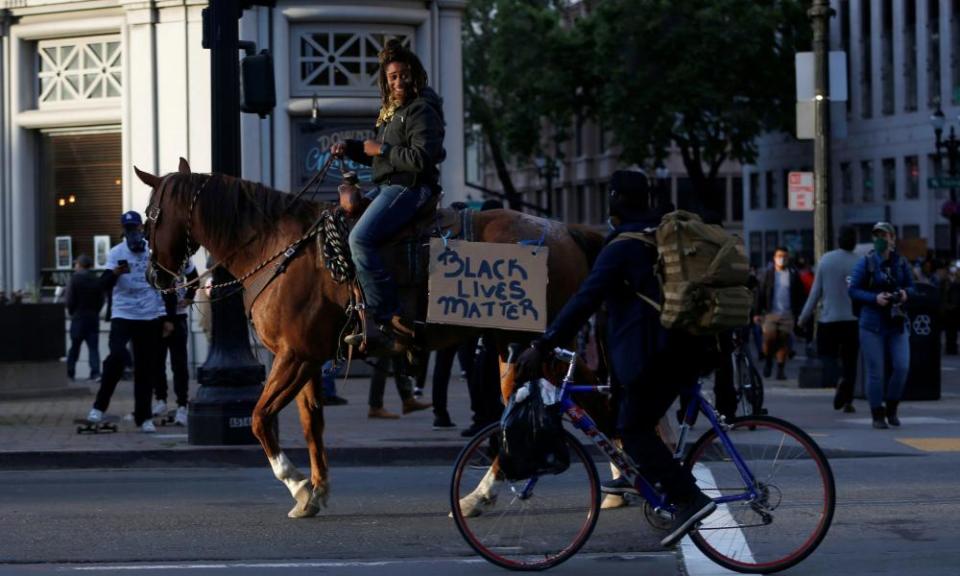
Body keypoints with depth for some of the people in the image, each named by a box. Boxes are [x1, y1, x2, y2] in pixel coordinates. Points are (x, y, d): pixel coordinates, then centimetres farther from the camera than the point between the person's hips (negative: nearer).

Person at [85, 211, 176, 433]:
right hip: (123, 315, -2)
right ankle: (99, 406, -10)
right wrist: (115, 273, -33)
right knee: (117, 356, -22)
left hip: (151, 317, 2)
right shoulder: (116, 253, 0)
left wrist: (169, 318, 8)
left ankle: (144, 417, 12)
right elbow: (104, 284, -11)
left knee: (147, 368, 4)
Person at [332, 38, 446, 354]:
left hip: (409, 188, -11)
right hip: (386, 187, 11)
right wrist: (350, 148, 13)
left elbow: (421, 158, -23)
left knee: (360, 238, -27)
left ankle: (391, 317, -27)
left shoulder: (421, 112, -11)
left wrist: (381, 150, -15)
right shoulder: (392, 111, 20)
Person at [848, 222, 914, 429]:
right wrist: (875, 298, -18)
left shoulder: (901, 263, 5)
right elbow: (853, 290, -5)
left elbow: (910, 286, 15)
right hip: (872, 324, -3)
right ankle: (877, 415, 10)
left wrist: (905, 293, -8)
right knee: (875, 372, -1)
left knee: (901, 367, -6)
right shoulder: (866, 263, -3)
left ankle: (891, 408, 15)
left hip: (896, 324, 3)